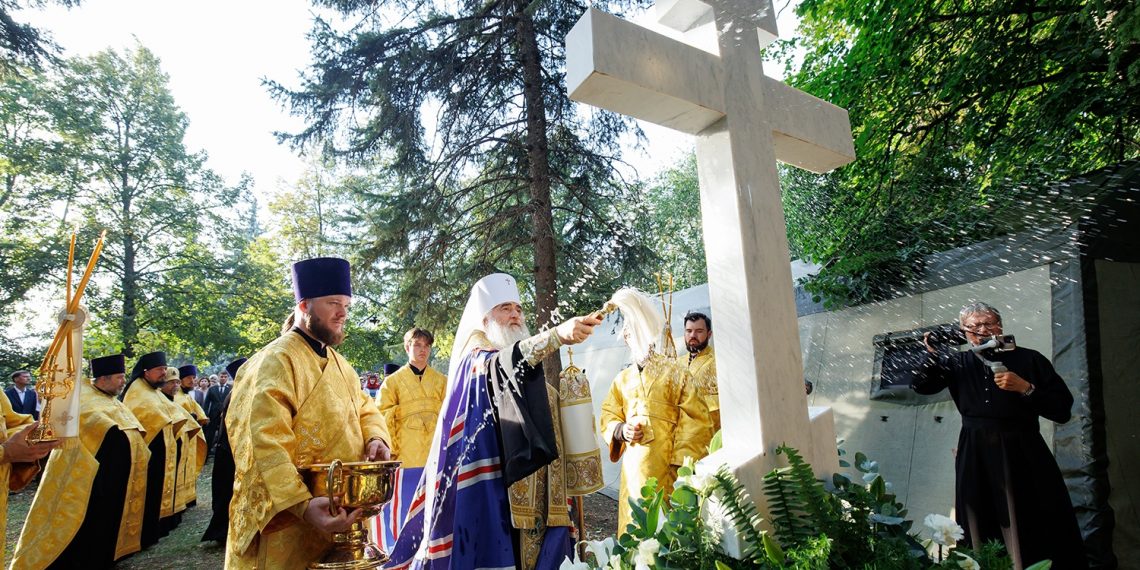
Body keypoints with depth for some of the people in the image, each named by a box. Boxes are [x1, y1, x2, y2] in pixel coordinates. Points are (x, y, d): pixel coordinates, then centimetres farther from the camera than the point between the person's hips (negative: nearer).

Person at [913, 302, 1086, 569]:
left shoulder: (1028, 359, 2)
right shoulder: (959, 364, 9)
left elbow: (1063, 410, -1)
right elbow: (920, 386, 1)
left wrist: (1025, 388, -15)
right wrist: (932, 355, -13)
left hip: (1022, 455, -2)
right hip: (976, 459, 2)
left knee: (1035, 533, 0)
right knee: (982, 534, 9)